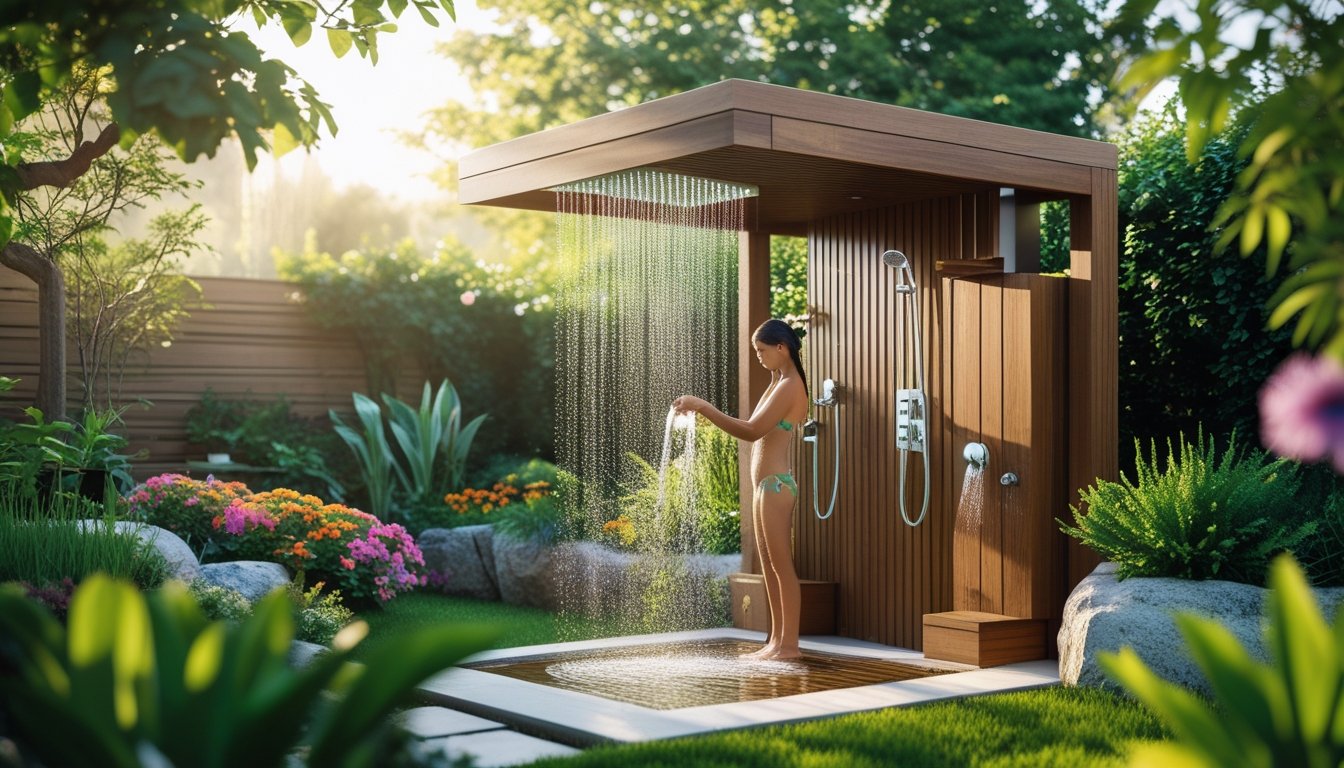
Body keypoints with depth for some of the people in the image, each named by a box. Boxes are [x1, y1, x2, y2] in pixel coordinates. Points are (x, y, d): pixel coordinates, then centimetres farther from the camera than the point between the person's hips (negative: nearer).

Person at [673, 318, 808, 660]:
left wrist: (703, 407, -22)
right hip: (766, 485, 10)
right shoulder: (779, 384, 18)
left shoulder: (789, 386, -13)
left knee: (782, 565, -6)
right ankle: (777, 641, 17)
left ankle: (790, 644, -1)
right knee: (768, 565, 12)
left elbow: (752, 431, -23)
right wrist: (705, 410, 11)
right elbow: (754, 429, 19)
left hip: (776, 485, -10)